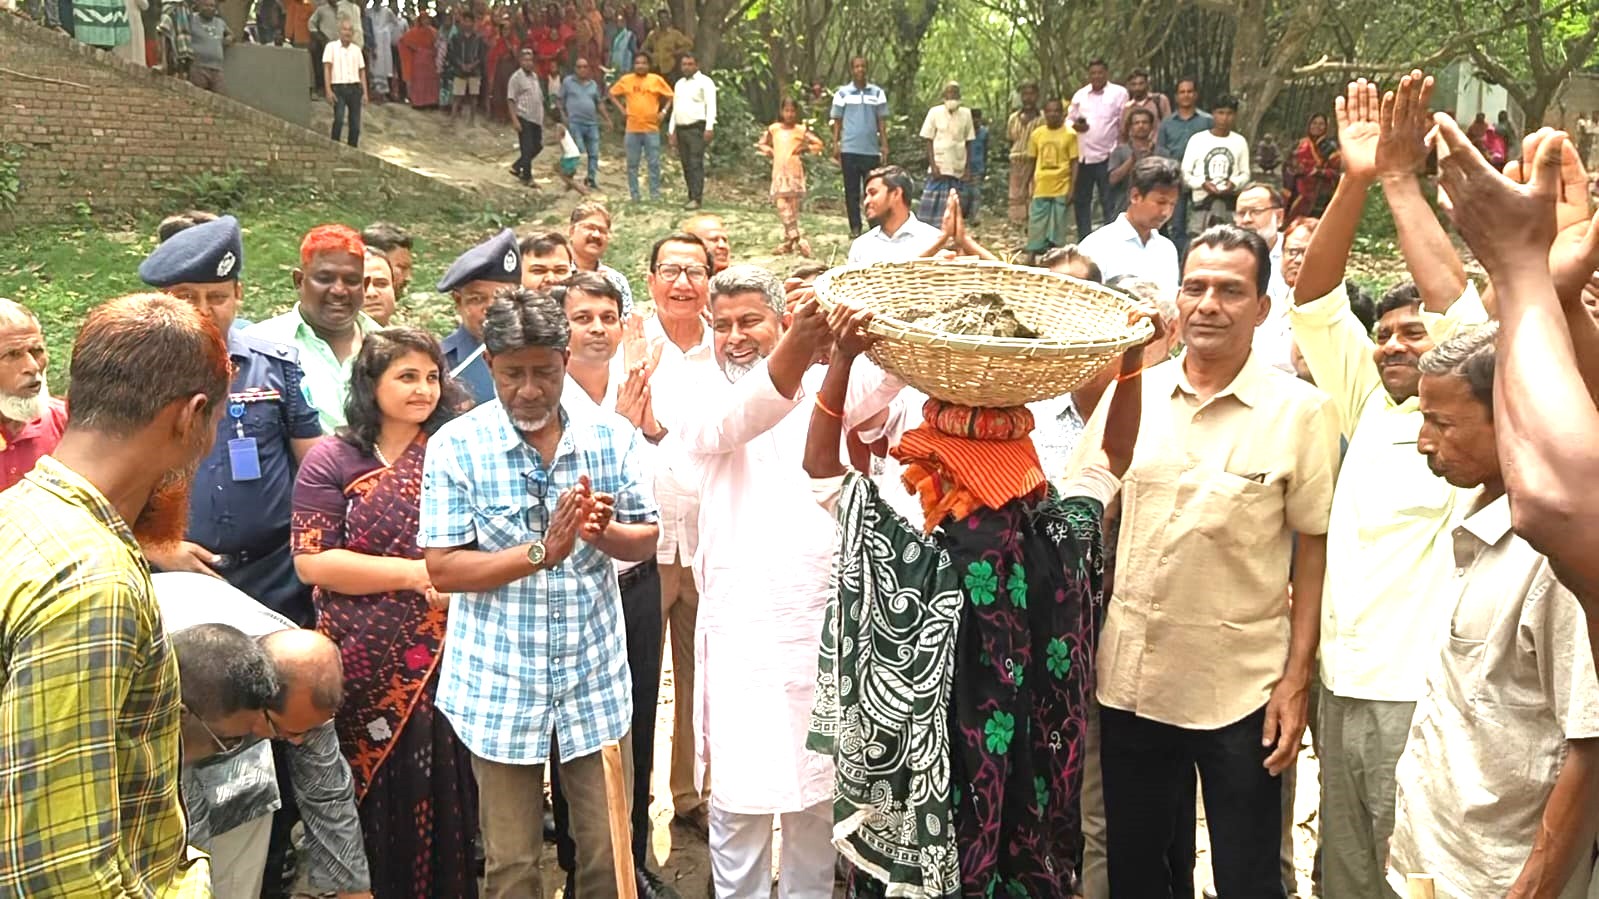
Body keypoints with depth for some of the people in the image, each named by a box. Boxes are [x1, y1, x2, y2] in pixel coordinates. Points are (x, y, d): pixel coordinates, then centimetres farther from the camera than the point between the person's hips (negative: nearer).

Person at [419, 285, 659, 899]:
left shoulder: (611, 437, 0)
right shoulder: (456, 446, -8)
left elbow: (646, 541, 2)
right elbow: (442, 568, -11)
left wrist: (604, 531, -20)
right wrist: (541, 552, -24)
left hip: (595, 680, 2)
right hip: (500, 687, -2)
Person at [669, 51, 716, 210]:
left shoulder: (704, 82, -2)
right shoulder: (679, 84, 21)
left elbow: (711, 106, -10)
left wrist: (709, 128, -19)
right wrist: (671, 131, 18)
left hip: (697, 128, -7)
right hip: (681, 129, 7)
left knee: (696, 164, -13)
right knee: (686, 165, 6)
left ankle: (696, 199, -16)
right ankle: (692, 195, 11)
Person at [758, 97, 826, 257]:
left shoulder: (801, 130, 3)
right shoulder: (773, 129, 11)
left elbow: (819, 145, 3)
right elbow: (761, 144, 23)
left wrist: (804, 148, -8)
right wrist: (768, 151, 5)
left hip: (795, 173, -2)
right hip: (779, 173, 3)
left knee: (793, 208, -1)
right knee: (783, 207, -6)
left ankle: (789, 241, 4)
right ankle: (797, 240, -6)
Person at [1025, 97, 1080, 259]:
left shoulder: (1069, 134, -2)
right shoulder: (1037, 134, 6)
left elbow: (1075, 162, -2)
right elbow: (1032, 161, 12)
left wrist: (1072, 187, -8)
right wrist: (1031, 185, 10)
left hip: (1061, 187, -2)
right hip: (1041, 187, 2)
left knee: (1058, 224, 3)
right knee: (1037, 224, 4)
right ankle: (1034, 253, 12)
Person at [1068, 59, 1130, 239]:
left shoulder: (1119, 93, -1)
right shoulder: (1080, 94, 12)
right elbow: (1069, 119, 17)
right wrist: (1075, 125, -6)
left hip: (1107, 156, -5)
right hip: (1083, 156, 5)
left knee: (1109, 201, -2)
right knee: (1081, 200, 9)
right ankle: (1083, 241, 18)